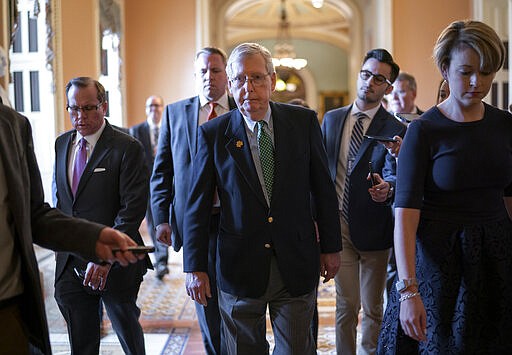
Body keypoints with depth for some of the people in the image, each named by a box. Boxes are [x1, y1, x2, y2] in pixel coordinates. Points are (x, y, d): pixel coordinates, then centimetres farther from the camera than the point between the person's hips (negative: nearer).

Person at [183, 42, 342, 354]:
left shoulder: (304, 122, -1)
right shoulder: (213, 134, -3)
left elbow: (323, 188, 5)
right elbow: (198, 205, -1)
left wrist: (331, 246, 6)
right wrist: (195, 267, -4)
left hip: (297, 267, 1)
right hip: (239, 267, 0)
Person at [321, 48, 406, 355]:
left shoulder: (395, 130, -6)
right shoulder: (332, 119, 6)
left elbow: (394, 174, -19)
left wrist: (387, 187, -42)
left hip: (373, 229, -2)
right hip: (338, 226, 2)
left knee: (373, 307, 12)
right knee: (346, 305, 8)